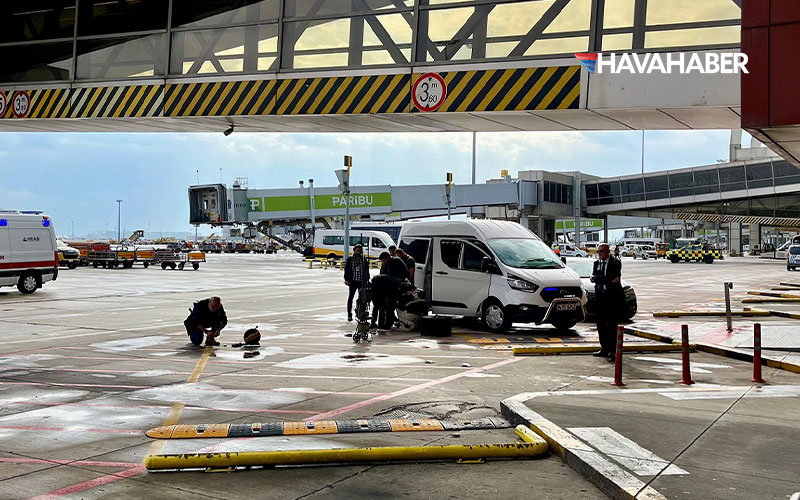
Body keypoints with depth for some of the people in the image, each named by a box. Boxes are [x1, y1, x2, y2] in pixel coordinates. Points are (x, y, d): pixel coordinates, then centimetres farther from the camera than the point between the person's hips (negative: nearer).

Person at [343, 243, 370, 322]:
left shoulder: (364, 260, 12)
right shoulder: (350, 259, 6)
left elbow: (367, 271, 14)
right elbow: (346, 270, 4)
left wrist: (367, 280, 7)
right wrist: (347, 279, -5)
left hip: (362, 282, 2)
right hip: (353, 281, -2)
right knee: (350, 297, -3)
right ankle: (349, 314, 2)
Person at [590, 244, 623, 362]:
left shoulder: (616, 263, -4)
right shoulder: (596, 263, 11)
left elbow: (615, 277, -17)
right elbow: (594, 278, -5)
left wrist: (599, 279, -19)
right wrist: (610, 280, -16)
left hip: (613, 297, -6)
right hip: (600, 297, 6)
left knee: (612, 324, -8)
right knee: (601, 324, 10)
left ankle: (611, 351, -7)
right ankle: (604, 349, 19)